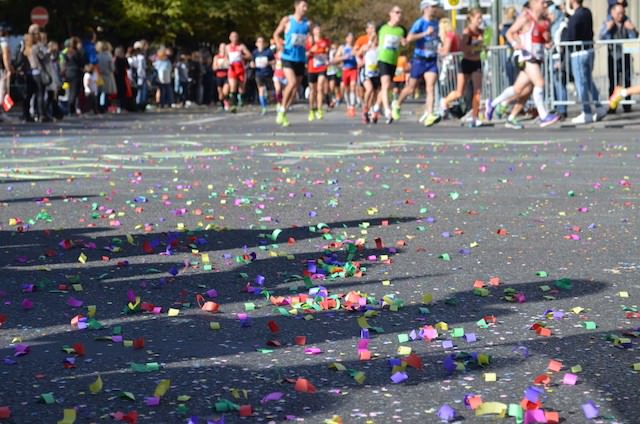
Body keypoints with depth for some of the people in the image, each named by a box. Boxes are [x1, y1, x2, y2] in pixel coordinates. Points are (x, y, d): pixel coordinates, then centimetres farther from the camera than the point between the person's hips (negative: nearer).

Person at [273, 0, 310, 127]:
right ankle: (282, 110, -5)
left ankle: (284, 114, 18)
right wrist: (279, 44, -13)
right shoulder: (287, 20, -3)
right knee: (292, 82, -22)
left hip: (301, 58, 4)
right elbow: (276, 33, 6)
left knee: (296, 88, 5)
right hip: (288, 57, -4)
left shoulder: (307, 23, 5)